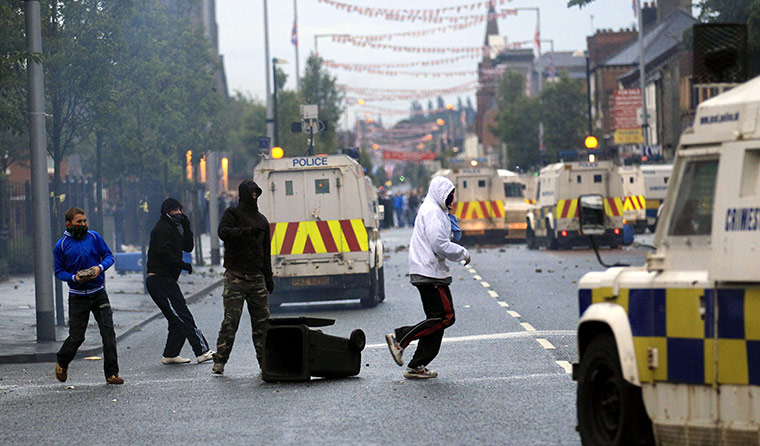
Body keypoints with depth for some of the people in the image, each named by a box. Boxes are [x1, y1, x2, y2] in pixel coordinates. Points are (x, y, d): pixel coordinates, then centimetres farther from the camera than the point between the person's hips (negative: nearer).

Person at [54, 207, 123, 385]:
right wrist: (73, 277, -18)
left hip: (99, 293, 2)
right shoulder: (61, 246, -3)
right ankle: (62, 364, 31)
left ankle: (112, 373, 0)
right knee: (76, 337, 2)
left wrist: (100, 267, -15)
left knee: (108, 332, -7)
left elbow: (109, 256, 6)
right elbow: (59, 271, 1)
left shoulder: (94, 237, 1)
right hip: (77, 297, -2)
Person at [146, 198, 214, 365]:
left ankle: (170, 355, 13)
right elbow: (163, 252, -22)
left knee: (177, 319, 10)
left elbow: (187, 247, 18)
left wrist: (186, 228, 5)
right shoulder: (162, 229, -10)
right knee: (183, 316, -14)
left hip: (166, 281, 11)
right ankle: (202, 351, -19)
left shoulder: (172, 229, 22)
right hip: (161, 280, -11)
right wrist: (182, 264, -20)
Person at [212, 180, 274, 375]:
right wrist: (247, 231, -30)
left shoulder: (261, 220, 21)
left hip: (256, 277, 5)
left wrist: (268, 277, 21)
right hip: (236, 276, -5)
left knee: (262, 322, 2)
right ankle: (220, 360, -4)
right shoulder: (233, 214, 3)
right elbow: (224, 232, -19)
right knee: (231, 320, -9)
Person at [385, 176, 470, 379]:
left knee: (436, 320, 10)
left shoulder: (433, 211, 22)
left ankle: (417, 366, 9)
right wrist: (463, 253, -8)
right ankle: (400, 338, -11)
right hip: (431, 273, -11)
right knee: (445, 317, -12)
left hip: (427, 273, 11)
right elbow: (439, 245, -19)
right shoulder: (432, 212, -12)